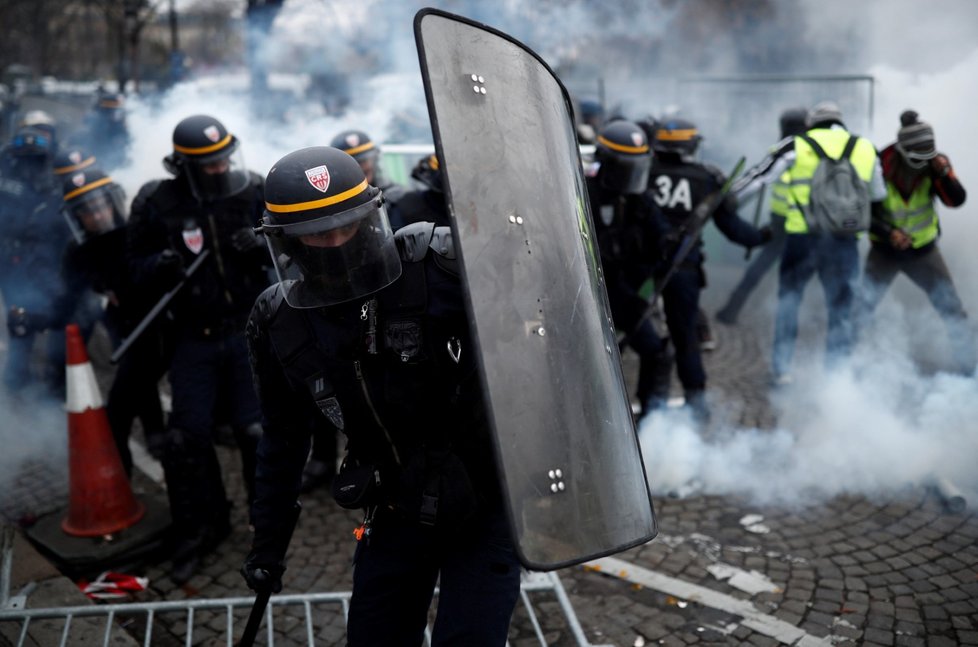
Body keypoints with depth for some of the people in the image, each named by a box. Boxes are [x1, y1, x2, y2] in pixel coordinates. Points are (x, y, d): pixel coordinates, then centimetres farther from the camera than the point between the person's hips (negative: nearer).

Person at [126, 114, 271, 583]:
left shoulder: (255, 192, -5)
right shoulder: (158, 204, -6)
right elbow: (137, 264, 2)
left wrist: (264, 247, -19)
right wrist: (160, 265, -21)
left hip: (251, 330, -1)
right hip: (194, 337, 1)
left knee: (257, 430, -1)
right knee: (185, 438, 3)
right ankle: (198, 531, 24)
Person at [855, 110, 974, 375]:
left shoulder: (936, 163, -12)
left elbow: (957, 200, -18)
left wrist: (944, 174, -35)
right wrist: (888, 232, -26)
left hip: (923, 250, 2)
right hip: (885, 250, -2)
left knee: (952, 309, 3)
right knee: (859, 310, -7)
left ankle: (969, 367, 16)